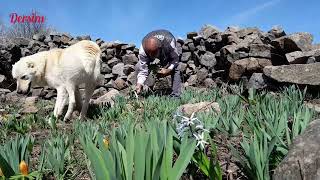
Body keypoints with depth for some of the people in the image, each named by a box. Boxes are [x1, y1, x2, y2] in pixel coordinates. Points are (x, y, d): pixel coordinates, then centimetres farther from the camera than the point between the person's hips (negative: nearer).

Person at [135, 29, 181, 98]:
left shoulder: (169, 43, -44)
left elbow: (175, 59, -26)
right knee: (139, 66, -18)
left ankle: (175, 96, -19)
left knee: (175, 69, -26)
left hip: (169, 53, -1)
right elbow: (143, 69, -36)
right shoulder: (143, 48, -39)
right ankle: (137, 94, -8)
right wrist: (139, 84, -47)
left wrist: (168, 70, -41)